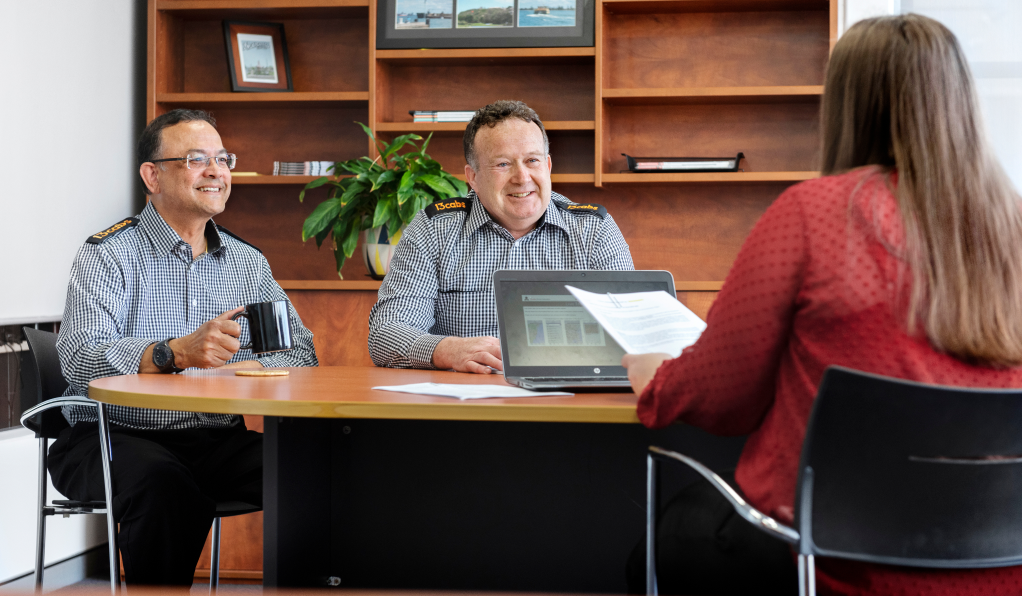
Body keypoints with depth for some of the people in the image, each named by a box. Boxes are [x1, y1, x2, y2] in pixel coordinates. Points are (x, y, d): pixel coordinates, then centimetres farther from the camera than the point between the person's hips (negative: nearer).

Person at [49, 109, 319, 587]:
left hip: (219, 440, 4)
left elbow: (300, 350, 7)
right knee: (168, 488, -36)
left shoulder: (247, 261, 15)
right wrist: (175, 353, -34)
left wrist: (248, 369, -16)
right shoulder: (108, 255, -3)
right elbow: (80, 358, -19)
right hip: (114, 437, -4)